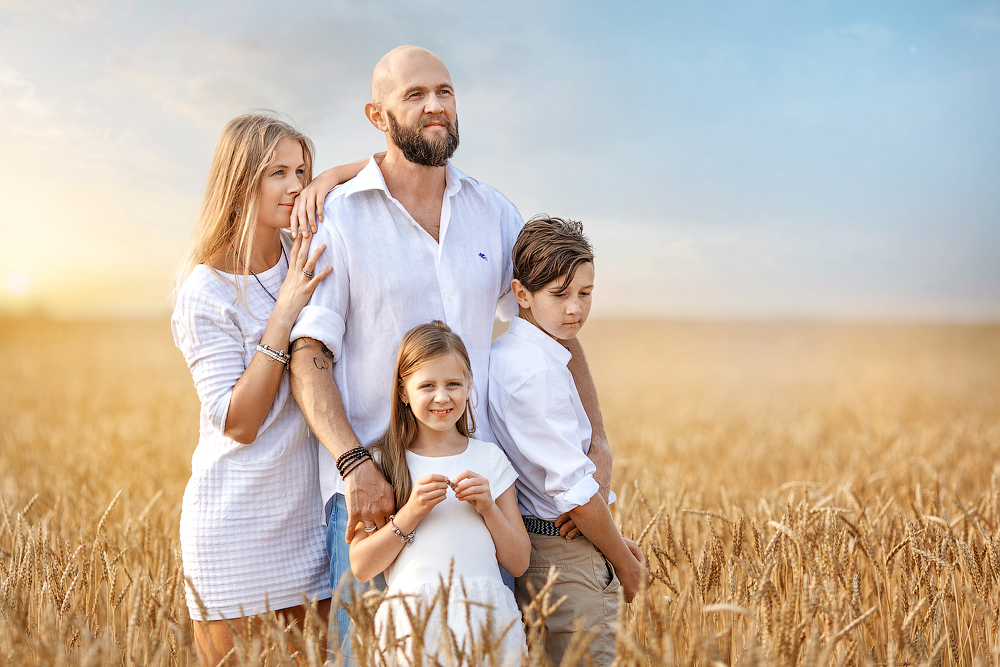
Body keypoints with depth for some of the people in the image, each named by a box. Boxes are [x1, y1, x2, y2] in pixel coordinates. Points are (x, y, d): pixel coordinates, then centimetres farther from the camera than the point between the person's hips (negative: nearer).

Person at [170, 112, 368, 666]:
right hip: (238, 529, -4)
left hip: (312, 511, 5)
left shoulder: (309, 258, 3)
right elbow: (238, 422, -16)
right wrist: (284, 313, -21)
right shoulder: (205, 291, -10)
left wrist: (331, 180, -7)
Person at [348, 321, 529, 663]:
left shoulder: (489, 458, 10)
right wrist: (411, 513, -14)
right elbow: (361, 567, -3)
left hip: (486, 620, 2)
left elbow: (518, 563, 8)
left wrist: (488, 508, -7)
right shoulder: (382, 462, 3)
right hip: (413, 621, -2)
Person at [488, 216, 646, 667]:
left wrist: (610, 539, 13)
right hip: (566, 558, -9)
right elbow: (572, 488, -19)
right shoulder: (539, 372, -20)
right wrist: (623, 561, -5)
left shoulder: (504, 353, 8)